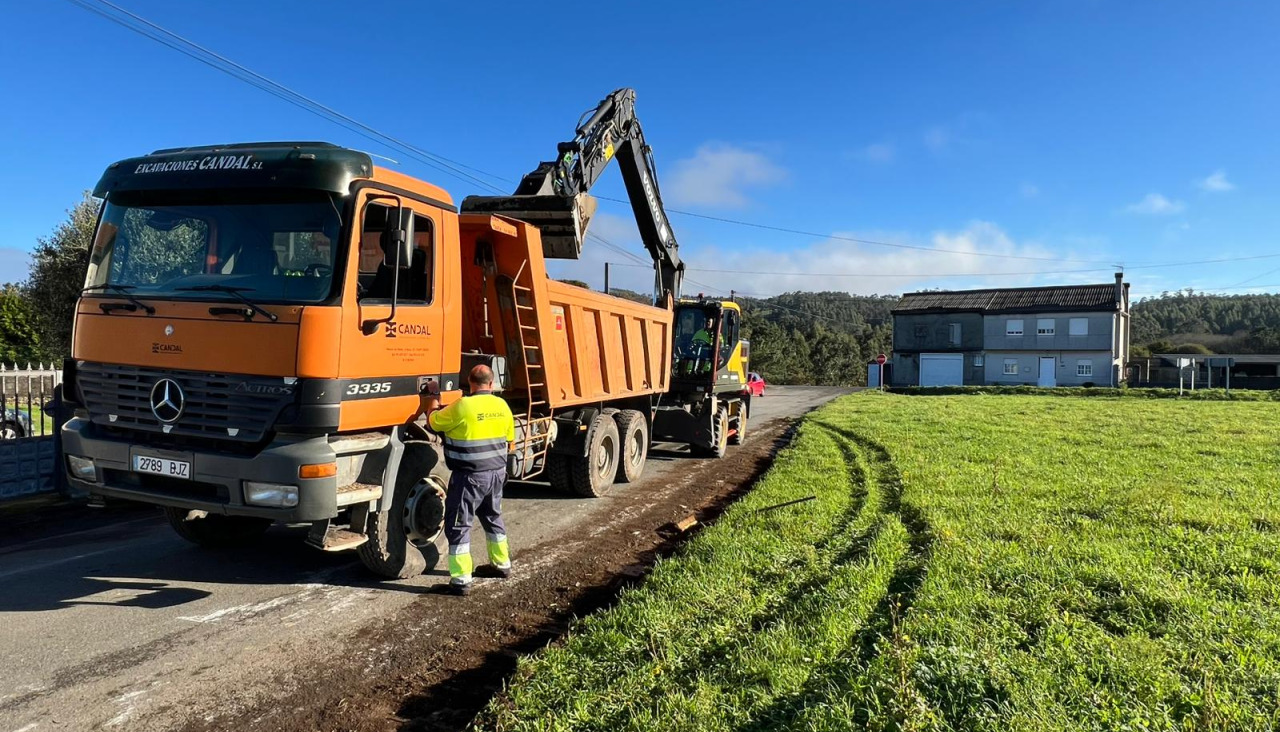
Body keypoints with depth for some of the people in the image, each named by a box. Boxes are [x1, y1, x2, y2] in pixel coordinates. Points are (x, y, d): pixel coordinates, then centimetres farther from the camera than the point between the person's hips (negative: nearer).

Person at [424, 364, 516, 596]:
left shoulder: (462, 406, -18)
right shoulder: (502, 406, 2)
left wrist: (433, 403, 18)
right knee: (493, 517, 24)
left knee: (458, 525, 2)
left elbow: (433, 421, -2)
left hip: (470, 476, -7)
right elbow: (511, 444, 10)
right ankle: (501, 563, 37)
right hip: (497, 473, 7)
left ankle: (461, 580, 3)